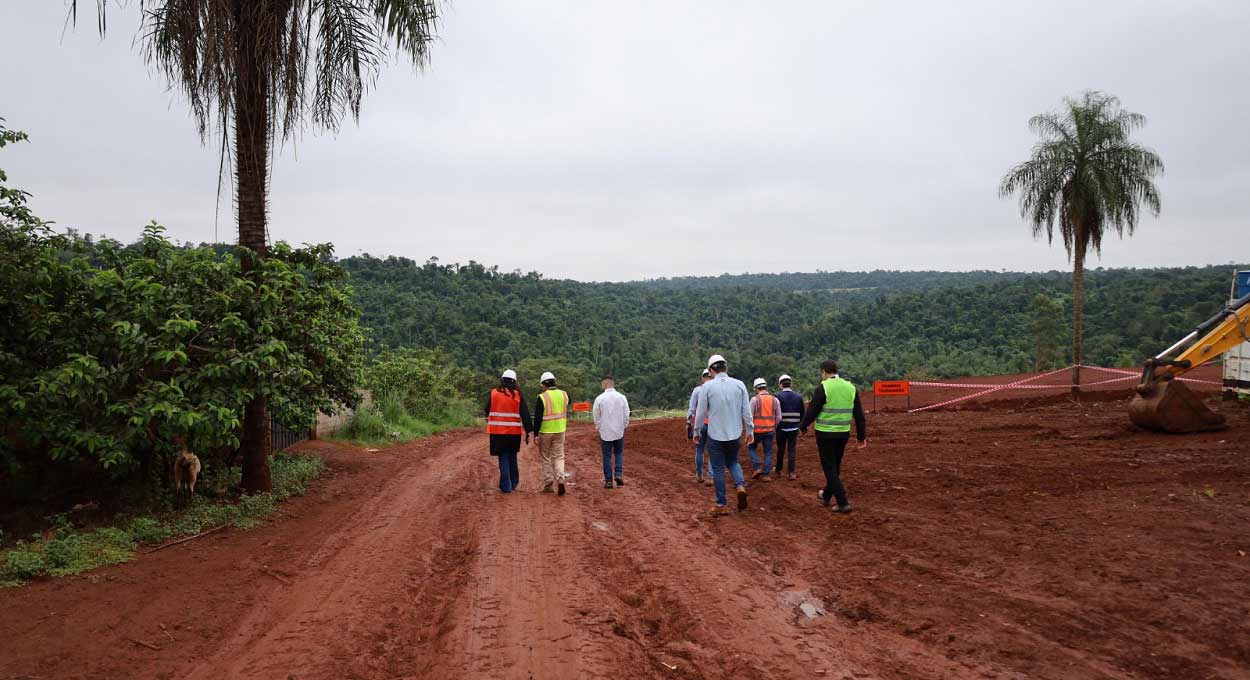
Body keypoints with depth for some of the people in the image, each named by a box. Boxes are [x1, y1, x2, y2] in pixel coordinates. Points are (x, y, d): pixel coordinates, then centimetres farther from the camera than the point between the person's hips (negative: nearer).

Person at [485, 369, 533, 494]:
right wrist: (528, 432, 0)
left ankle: (506, 486, 2)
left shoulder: (493, 393, -2)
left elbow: (487, 410, 8)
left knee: (503, 458, 5)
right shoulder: (517, 395, -2)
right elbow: (524, 414, -3)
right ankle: (514, 483, 25)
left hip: (498, 431, -1)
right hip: (514, 432, 1)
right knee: (512, 457, 17)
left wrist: (489, 420, 30)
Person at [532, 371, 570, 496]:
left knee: (545, 458, 11)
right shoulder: (564, 395, 2)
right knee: (559, 457, 9)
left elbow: (537, 418, -13)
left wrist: (535, 434, -9)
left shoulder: (542, 397, -13)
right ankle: (560, 479, -12)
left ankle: (548, 484, 13)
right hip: (560, 431, 3)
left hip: (545, 432, -3)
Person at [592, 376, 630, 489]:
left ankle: (608, 480, 6)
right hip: (619, 432, 1)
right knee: (619, 453, 16)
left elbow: (596, 416, -1)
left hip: (605, 432, -1)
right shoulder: (622, 397, -4)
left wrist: (598, 427, 13)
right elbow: (626, 415, 0)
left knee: (607, 456, 6)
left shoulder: (599, 398, -8)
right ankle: (618, 474, -1)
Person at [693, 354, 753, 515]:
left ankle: (722, 505, 13)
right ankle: (740, 486, -2)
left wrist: (697, 432, 11)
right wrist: (750, 430, 11)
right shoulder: (739, 384, -3)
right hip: (735, 434, 3)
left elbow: (700, 412, -3)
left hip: (715, 436, -3)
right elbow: (746, 411, 0)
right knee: (733, 462, 24)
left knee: (718, 469, 9)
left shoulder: (707, 387, -9)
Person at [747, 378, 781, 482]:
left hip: (757, 430, -3)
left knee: (751, 448, 18)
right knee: (768, 453, 11)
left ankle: (756, 467, 6)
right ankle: (766, 474, 10)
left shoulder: (755, 399, -8)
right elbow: (779, 418, 4)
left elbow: (749, 416, -10)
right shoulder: (775, 400, 3)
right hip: (770, 430, 3)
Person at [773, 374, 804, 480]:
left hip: (781, 427, -2)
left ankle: (778, 470, 26)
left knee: (780, 449, 13)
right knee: (791, 450, 5)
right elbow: (802, 414, 5)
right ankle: (791, 473, 1)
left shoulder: (778, 396, -12)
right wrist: (799, 424, 18)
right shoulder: (798, 397, 0)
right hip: (794, 428, 2)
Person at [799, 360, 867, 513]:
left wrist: (803, 427, 7)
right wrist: (862, 436, 13)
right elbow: (859, 415, 6)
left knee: (830, 468, 2)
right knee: (835, 467, 20)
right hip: (844, 433, 6)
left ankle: (843, 503, -4)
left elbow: (812, 411, -11)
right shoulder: (850, 387, 4)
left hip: (825, 434, -6)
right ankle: (826, 496, 37)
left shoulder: (822, 388, -13)